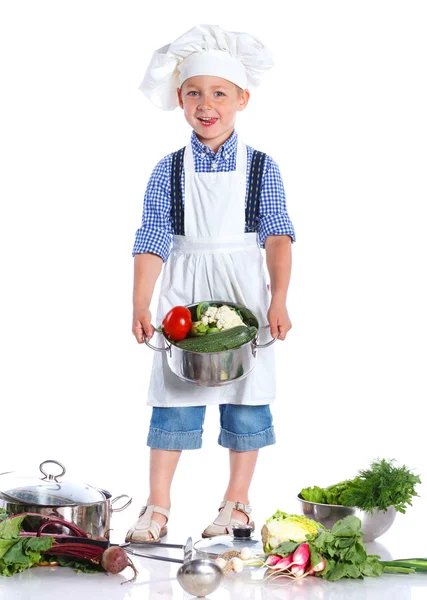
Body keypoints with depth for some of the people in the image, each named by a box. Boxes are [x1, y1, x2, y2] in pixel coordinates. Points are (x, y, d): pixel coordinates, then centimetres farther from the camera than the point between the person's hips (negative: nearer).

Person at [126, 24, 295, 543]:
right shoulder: (169, 172, -1)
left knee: (246, 398, 5)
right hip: (183, 295, 0)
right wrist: (140, 306, -17)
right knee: (174, 397, 1)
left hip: (245, 294, 0)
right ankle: (157, 507, 10)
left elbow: (277, 236, -6)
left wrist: (279, 300, -18)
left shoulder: (261, 168, -1)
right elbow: (152, 242, -6)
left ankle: (236, 504, 20)